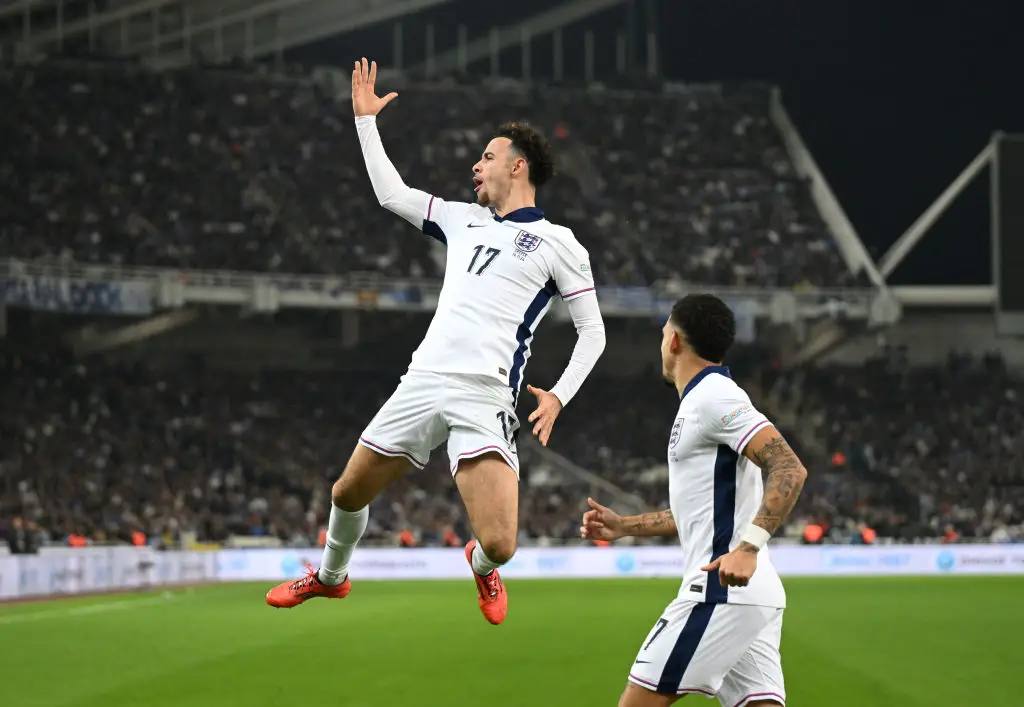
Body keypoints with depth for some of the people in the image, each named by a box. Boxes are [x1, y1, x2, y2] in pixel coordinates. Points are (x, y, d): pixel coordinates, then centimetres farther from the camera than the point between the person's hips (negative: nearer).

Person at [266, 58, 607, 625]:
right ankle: (331, 575, 44)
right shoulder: (463, 219, 21)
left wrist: (559, 396, -10)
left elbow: (592, 330, 4)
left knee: (498, 545, -19)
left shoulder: (557, 243, 5)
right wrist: (365, 118, 31)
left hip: (484, 398, -6)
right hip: (423, 382, 6)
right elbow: (391, 192, 31)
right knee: (348, 493, 13)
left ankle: (480, 565, 19)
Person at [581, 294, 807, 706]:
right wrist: (625, 526, 28)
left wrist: (748, 546, -30)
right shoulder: (701, 401, 21)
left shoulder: (713, 397, -10)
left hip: (722, 588, -10)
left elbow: (789, 469, -21)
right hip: (755, 595, 10)